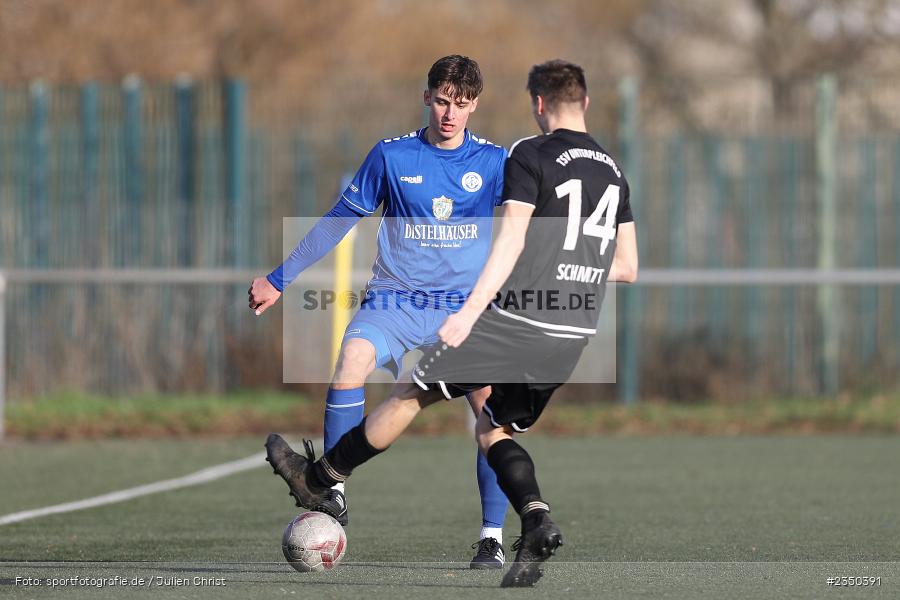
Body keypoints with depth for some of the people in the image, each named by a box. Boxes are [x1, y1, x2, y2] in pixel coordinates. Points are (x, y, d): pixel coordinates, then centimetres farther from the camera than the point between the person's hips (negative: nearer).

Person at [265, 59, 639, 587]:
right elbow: (628, 268, 15)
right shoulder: (613, 171, 13)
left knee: (410, 394, 9)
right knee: (494, 430, 19)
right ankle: (537, 520, -6)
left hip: (515, 322, -6)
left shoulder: (531, 155, -7)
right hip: (575, 336, 6)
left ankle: (316, 480, 20)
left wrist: (470, 311, -20)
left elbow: (511, 239, -17)